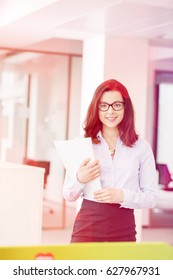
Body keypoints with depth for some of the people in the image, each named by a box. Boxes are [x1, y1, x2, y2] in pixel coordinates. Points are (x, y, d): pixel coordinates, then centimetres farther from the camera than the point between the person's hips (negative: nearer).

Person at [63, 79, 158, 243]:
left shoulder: (141, 147, 2)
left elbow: (151, 197, 3)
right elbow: (68, 196, 6)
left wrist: (122, 196, -14)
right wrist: (80, 180, -15)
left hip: (124, 230, 1)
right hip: (88, 228, 0)